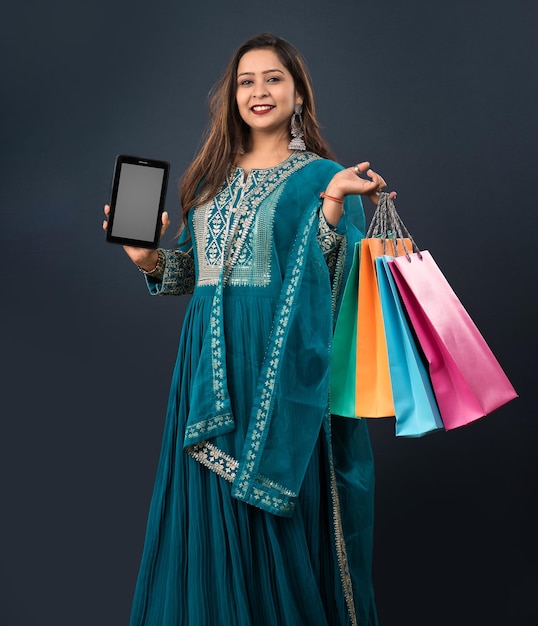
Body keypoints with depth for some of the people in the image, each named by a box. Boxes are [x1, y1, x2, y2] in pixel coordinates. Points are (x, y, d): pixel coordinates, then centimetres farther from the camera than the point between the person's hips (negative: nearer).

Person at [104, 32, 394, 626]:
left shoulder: (321, 176, -1)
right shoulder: (212, 176, 15)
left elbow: (335, 279, -13)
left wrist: (333, 203, -26)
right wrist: (150, 260, 0)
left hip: (281, 363, -5)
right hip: (210, 362, 5)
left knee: (279, 516, 3)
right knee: (208, 509, 12)